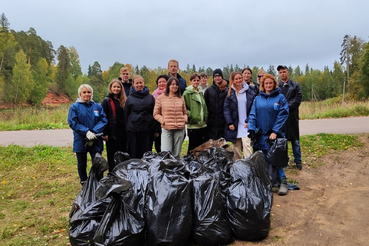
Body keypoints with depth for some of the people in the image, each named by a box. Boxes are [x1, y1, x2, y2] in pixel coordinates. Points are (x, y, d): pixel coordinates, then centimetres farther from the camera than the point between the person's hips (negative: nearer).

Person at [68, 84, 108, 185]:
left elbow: (104, 120, -4)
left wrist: (94, 132, -17)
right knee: (82, 164, 16)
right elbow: (72, 123, -10)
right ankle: (84, 183, 35)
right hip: (80, 141, 0)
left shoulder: (98, 106, 4)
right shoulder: (75, 107, -2)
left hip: (96, 141, 1)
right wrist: (86, 132, -19)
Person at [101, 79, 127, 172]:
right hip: (112, 133, -5)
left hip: (122, 133, 5)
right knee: (113, 157, 3)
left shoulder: (123, 101, 12)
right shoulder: (106, 101, -3)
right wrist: (105, 133, -14)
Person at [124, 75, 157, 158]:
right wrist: (126, 130, 3)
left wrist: (156, 130, 2)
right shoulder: (130, 98, 6)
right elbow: (126, 115, 7)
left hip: (148, 130, 1)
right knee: (134, 154, 5)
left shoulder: (150, 97, 7)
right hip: (133, 130, 0)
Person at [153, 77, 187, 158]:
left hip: (180, 129, 3)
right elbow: (156, 114, 5)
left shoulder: (181, 99, 14)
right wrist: (163, 120, -11)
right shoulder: (161, 98, 4)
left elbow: (185, 112, 22)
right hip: (166, 129, -3)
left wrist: (185, 119, 2)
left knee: (176, 155, 9)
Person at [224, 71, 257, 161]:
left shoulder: (250, 92, 3)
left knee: (247, 145, -13)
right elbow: (226, 108, 2)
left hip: (246, 124, -1)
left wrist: (248, 121, -6)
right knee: (236, 146, 8)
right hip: (234, 125, 2)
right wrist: (229, 123, -5)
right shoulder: (230, 93, 6)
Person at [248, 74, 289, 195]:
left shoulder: (280, 97, 2)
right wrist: (252, 130, -7)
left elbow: (283, 115, -6)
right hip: (260, 135, 3)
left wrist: (275, 131, -14)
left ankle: (282, 182, 9)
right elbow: (252, 115, 6)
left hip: (275, 135, -3)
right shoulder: (257, 99, 10)